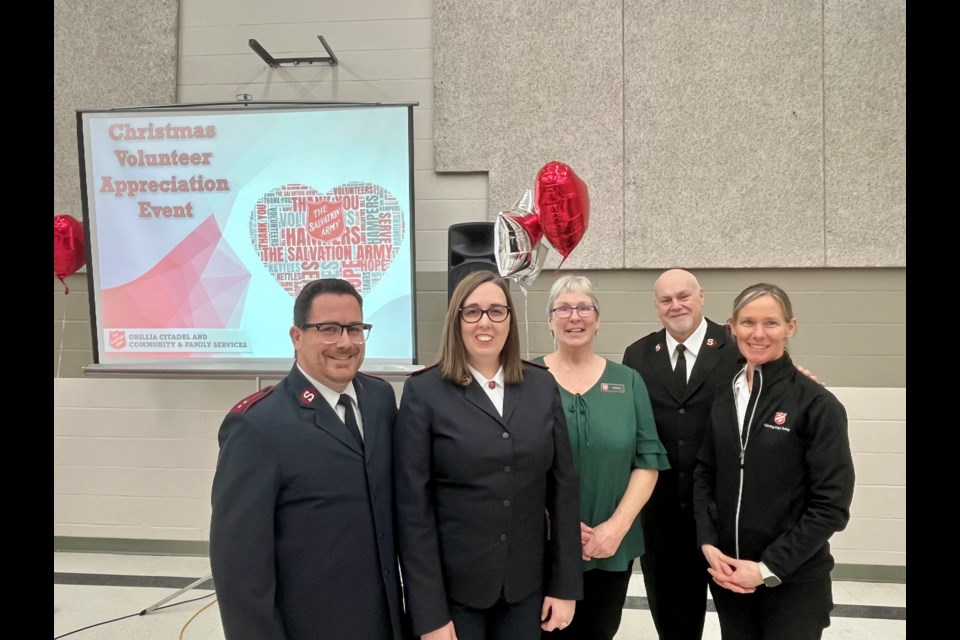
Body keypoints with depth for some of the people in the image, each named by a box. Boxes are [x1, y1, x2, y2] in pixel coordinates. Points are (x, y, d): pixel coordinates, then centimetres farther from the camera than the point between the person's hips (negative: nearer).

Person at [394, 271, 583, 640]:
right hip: (453, 587, -3)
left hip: (527, 585, 3)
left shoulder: (542, 386, 1)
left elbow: (563, 487, 3)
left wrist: (566, 585, 1)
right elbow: (413, 506, -10)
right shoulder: (424, 393, -9)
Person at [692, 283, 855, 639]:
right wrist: (707, 543, -5)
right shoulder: (722, 398, 3)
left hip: (793, 580, -4)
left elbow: (831, 504, -12)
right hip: (728, 573, 4)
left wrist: (769, 567, -14)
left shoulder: (817, 405, -11)